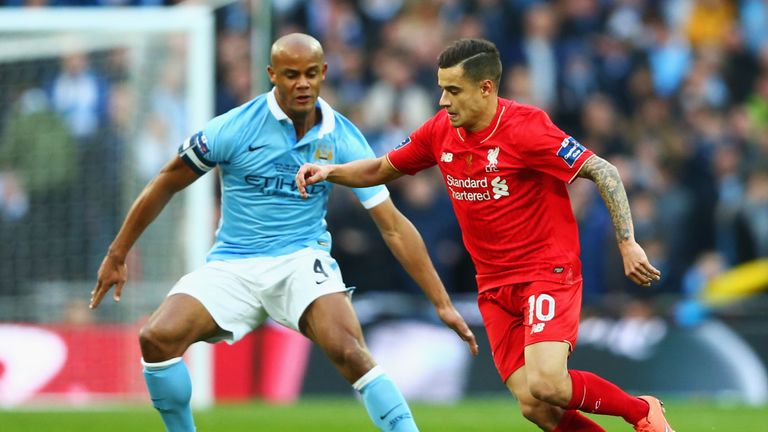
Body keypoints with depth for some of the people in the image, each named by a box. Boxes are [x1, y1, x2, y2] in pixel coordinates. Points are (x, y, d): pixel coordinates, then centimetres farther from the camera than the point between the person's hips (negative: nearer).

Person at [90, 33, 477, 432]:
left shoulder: (342, 140, -5)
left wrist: (442, 304, -5)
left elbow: (393, 227, -2)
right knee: (157, 338, -23)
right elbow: (166, 185, 4)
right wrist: (116, 256, 7)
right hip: (232, 264, 1)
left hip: (301, 260, -1)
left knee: (349, 351, -29)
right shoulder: (234, 128, -9)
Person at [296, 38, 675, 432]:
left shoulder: (525, 128, -16)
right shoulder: (440, 132, 3)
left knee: (546, 384, -24)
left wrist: (627, 244, -18)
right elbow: (382, 169, 18)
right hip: (494, 284, 6)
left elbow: (604, 172, -13)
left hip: (548, 270, -6)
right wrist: (330, 171, 0)